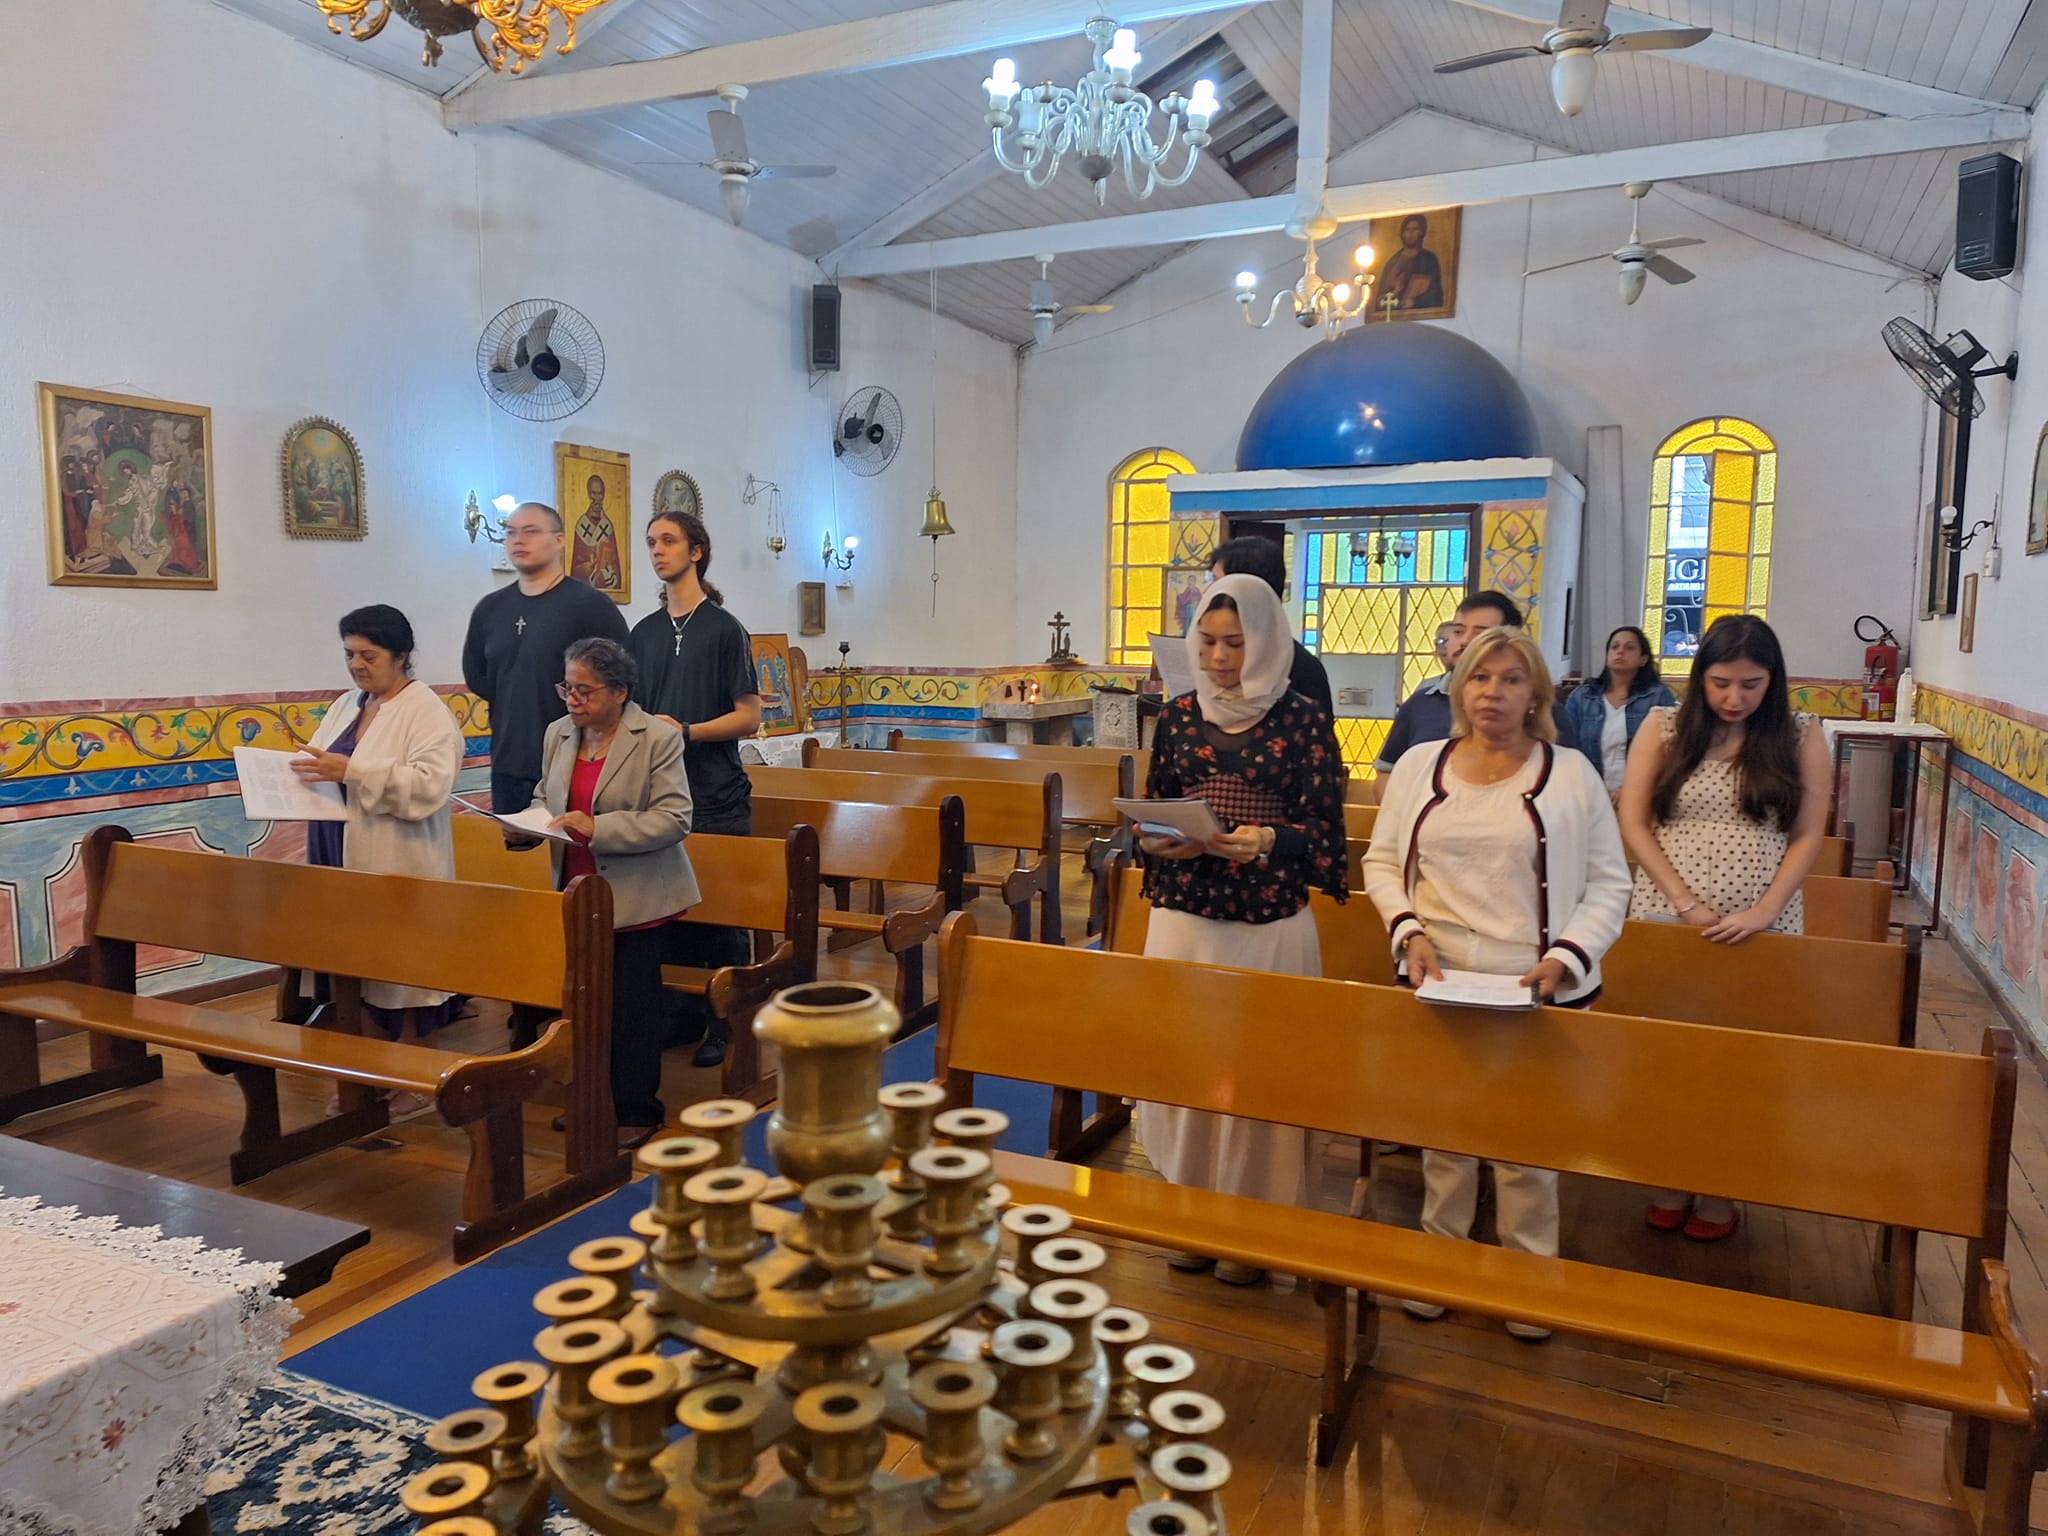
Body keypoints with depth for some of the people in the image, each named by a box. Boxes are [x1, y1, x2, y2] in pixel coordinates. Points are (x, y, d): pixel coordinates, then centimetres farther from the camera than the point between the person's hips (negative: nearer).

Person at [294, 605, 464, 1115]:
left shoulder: (426, 712, -8)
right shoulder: (346, 706, 15)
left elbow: (431, 784, -22)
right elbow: (321, 768, 18)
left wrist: (352, 772, -27)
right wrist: (306, 773, -5)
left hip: (398, 868, -7)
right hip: (344, 862, 7)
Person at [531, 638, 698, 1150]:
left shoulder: (658, 738, -12)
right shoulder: (558, 734, 7)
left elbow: (674, 818, -18)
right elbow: (545, 799, 20)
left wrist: (598, 828, -25)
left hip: (637, 898, -5)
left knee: (632, 1005, 4)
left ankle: (636, 1110, 19)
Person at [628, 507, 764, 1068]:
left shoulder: (724, 628, -4)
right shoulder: (644, 632, 12)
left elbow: (748, 716, -7)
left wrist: (687, 731, -18)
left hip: (716, 796, -5)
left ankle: (727, 1025, 11)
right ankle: (683, 1014, 23)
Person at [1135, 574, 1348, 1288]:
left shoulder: (1302, 718, -3)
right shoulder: (1179, 715, 6)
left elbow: (1325, 832, -4)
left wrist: (1268, 842, -21)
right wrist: (1159, 842, -8)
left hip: (1271, 926, -3)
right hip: (1184, 919, 3)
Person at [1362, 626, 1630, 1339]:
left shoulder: (1572, 773, 0)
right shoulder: (1419, 764, 5)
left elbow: (1609, 884, 2)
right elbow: (1382, 861, 9)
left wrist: (1566, 958, -11)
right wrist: (1410, 932, -6)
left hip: (1534, 988, -2)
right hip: (1438, 981, 2)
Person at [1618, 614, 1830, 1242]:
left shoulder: (1799, 737, 1)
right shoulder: (1663, 730, 1)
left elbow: (1807, 837, 0)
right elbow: (1633, 823, -2)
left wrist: (1763, 913, -13)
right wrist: (1686, 903, -10)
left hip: (1762, 928, 0)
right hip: (1666, 921, 0)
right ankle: (1672, 1179, 23)